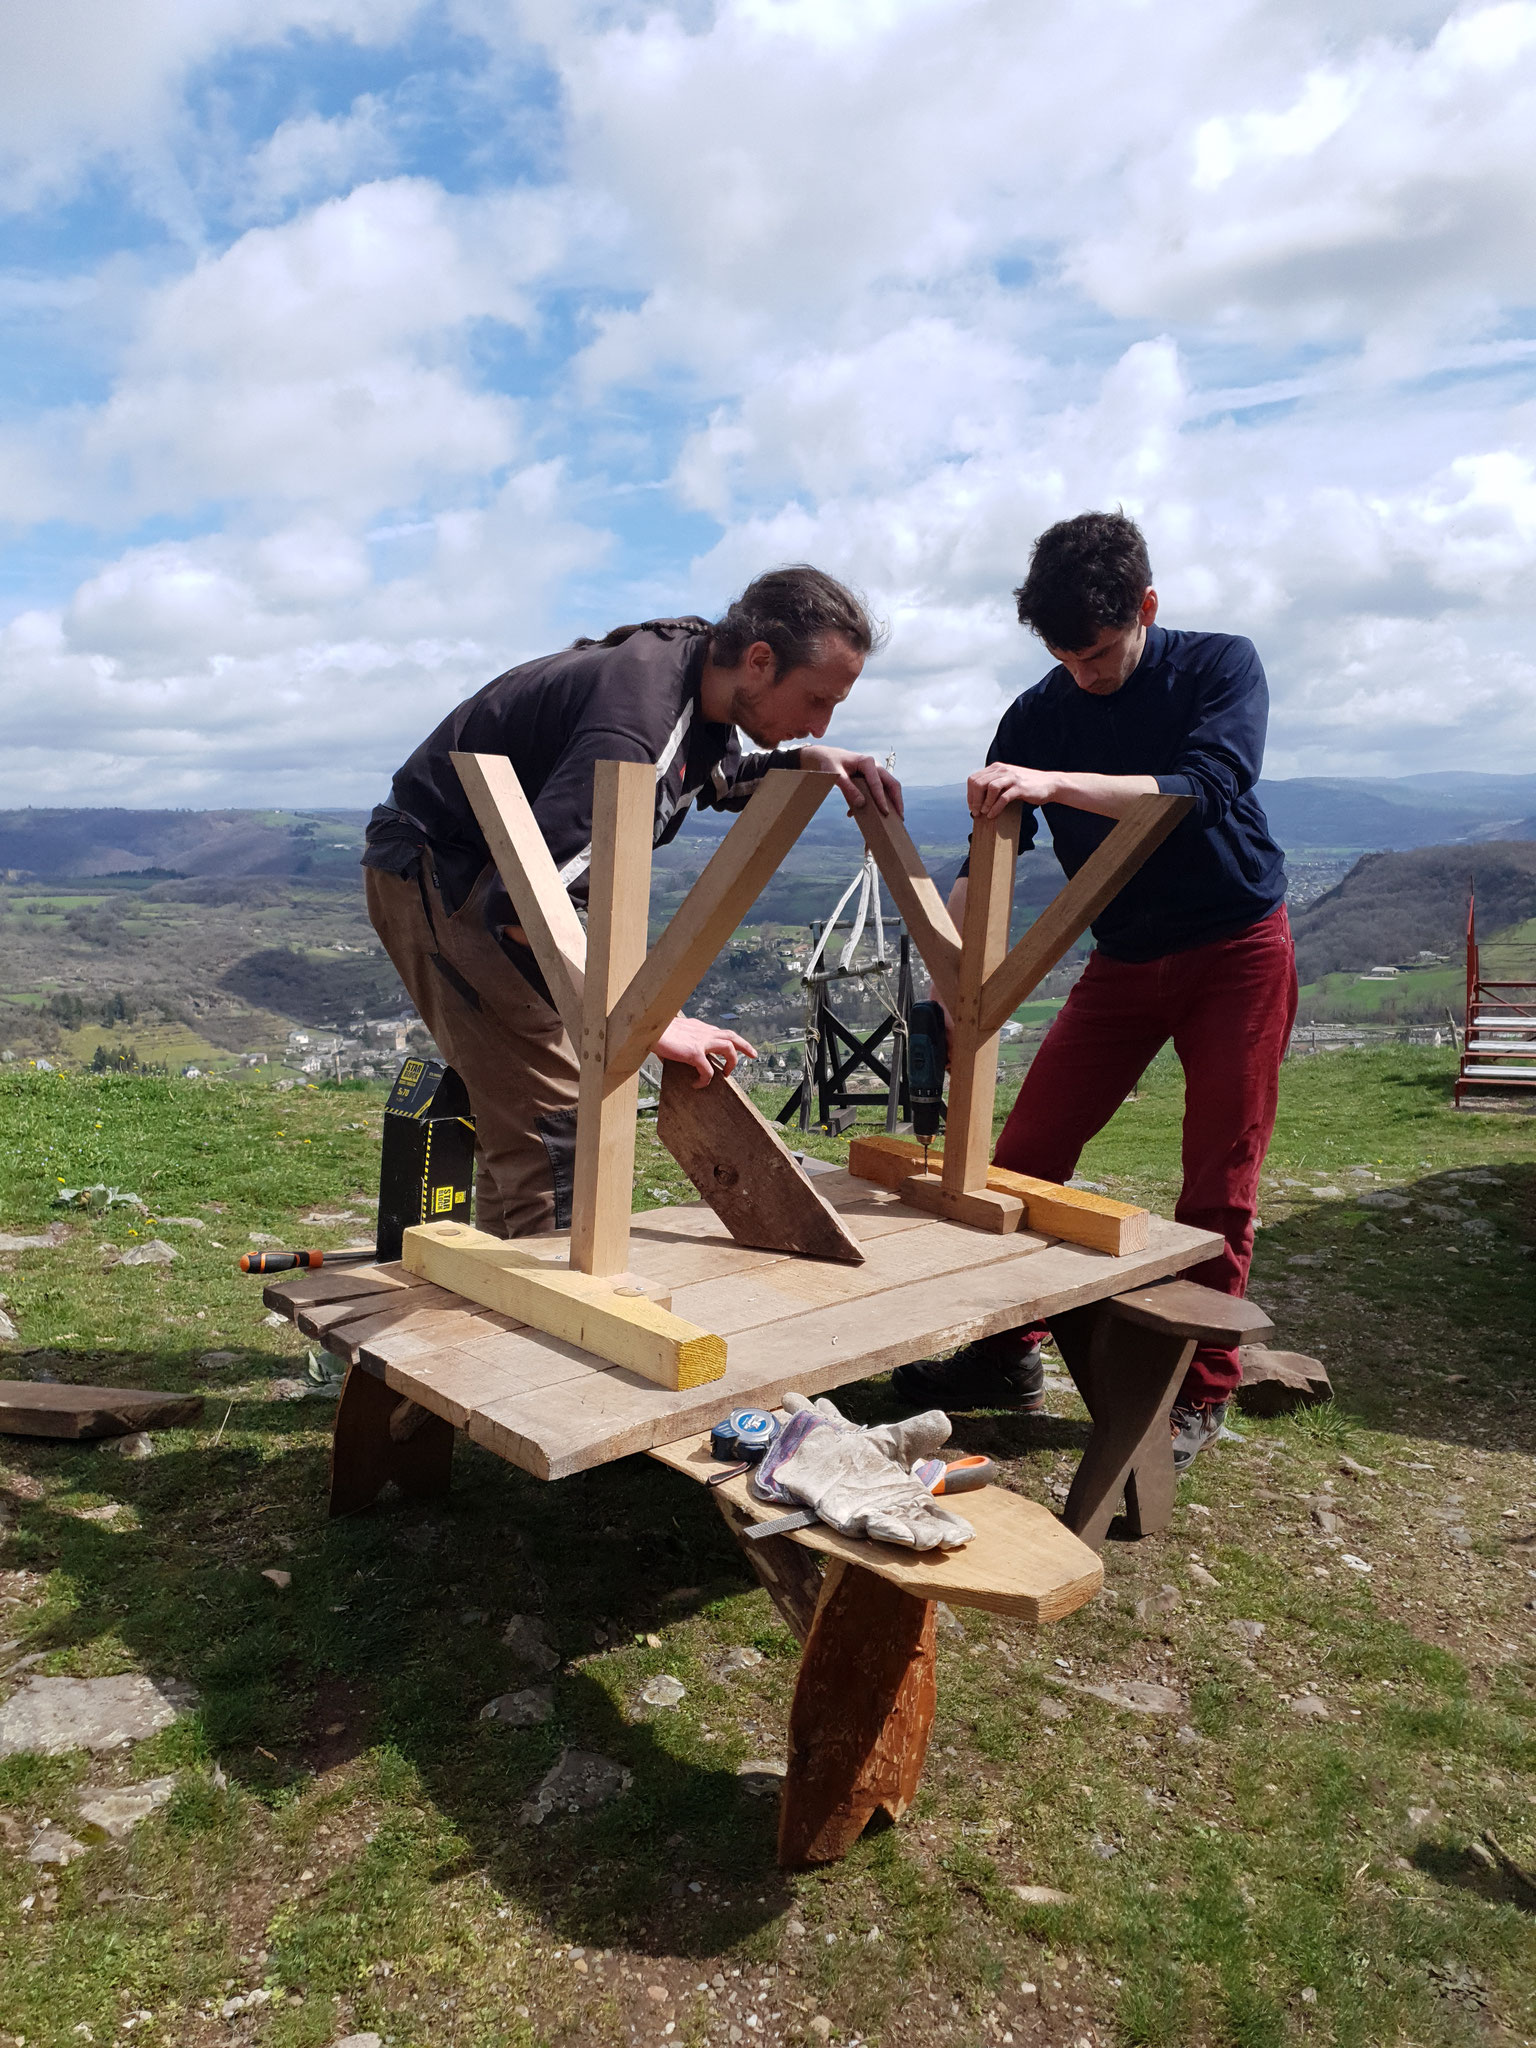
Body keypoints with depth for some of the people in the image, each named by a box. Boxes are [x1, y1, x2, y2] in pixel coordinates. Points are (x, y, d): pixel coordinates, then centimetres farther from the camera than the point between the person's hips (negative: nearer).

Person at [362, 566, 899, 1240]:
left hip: (488, 871, 10)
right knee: (552, 1124, -15)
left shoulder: (701, 674, -2)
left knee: (517, 1115, 13)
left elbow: (718, 779, 22)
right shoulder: (636, 717, -33)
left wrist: (805, 763, 2)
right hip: (434, 874, -10)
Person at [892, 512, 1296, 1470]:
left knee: (1219, 1181, -2)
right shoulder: (1039, 716, -4)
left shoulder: (1222, 665, -11)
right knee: (1026, 1150, -2)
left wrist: (1053, 783, -39)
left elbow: (1204, 792, -29)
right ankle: (1008, 1353, 13)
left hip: (1237, 948, -3)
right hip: (1124, 960, 3)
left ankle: (1201, 1390, 12)